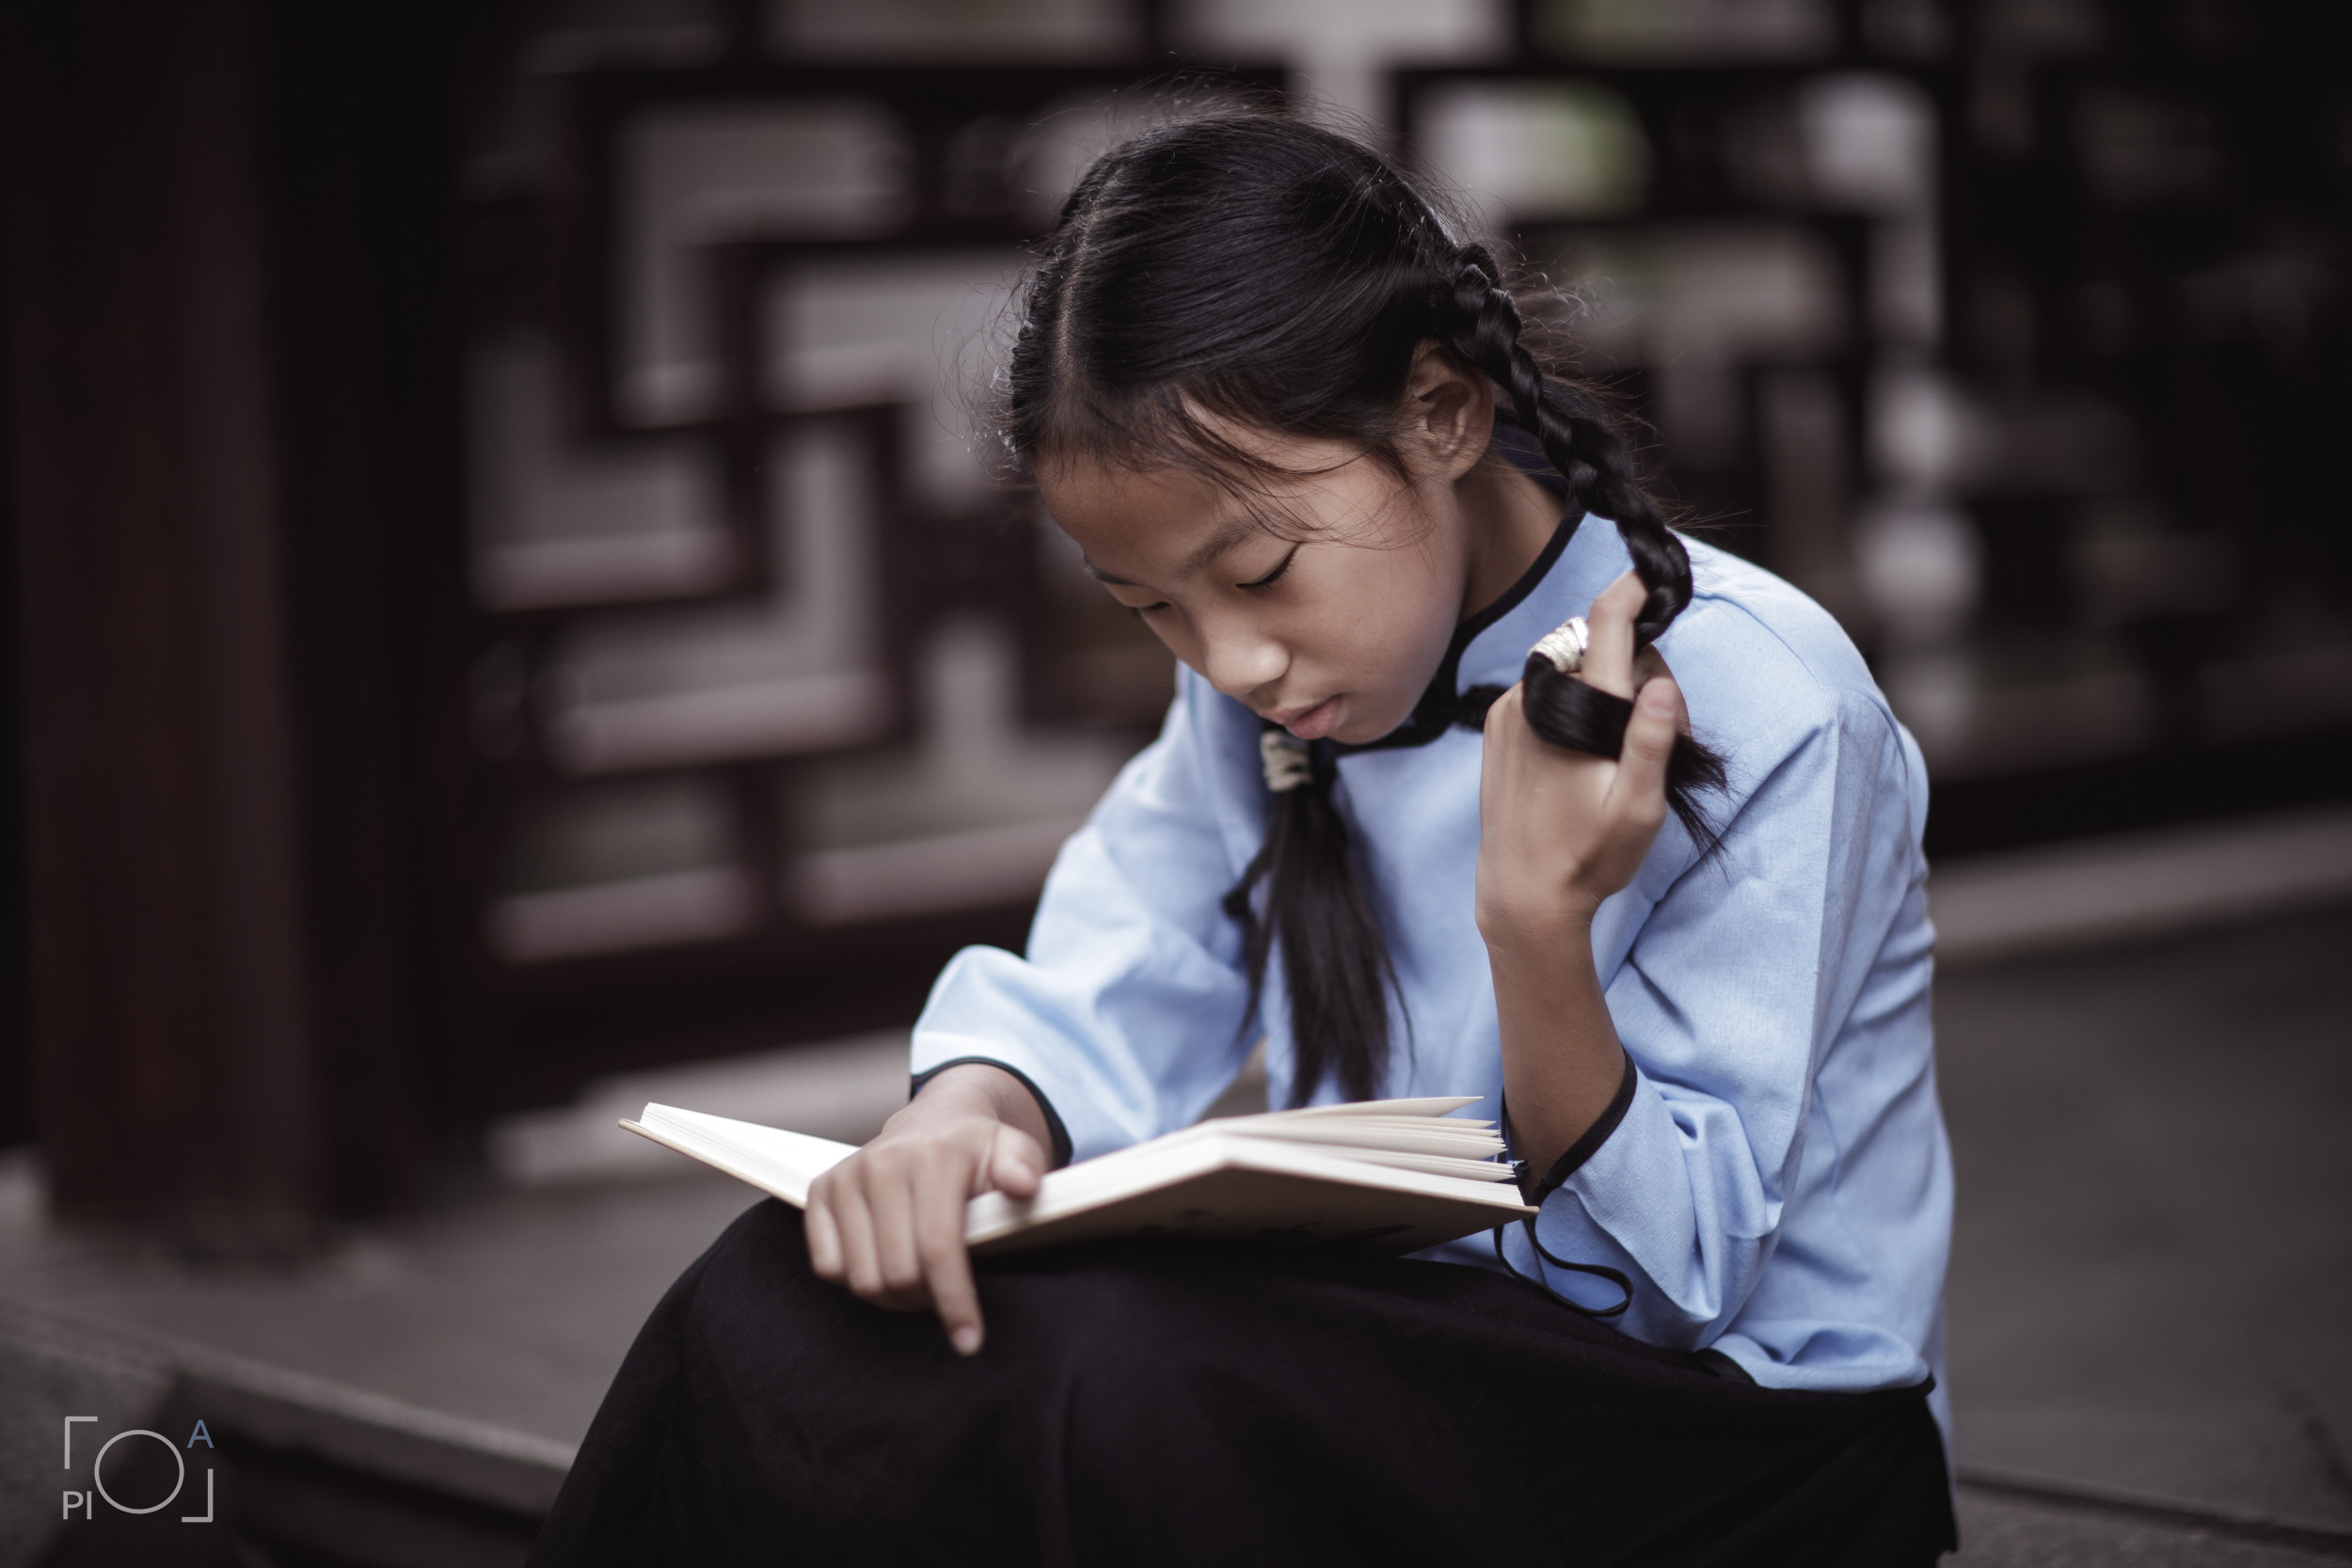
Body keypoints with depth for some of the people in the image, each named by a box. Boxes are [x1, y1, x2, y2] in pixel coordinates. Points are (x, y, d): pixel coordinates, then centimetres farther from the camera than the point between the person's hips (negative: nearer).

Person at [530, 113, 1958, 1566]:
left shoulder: (1759, 710, -18)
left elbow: (1682, 1277, -16)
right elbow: (1098, 1004, 4)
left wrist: (1539, 928, -31)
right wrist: (967, 1113, -19)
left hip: (1738, 1422, -6)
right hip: (1400, 1353, 6)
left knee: (1125, 1380, -33)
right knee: (776, 1316, -15)